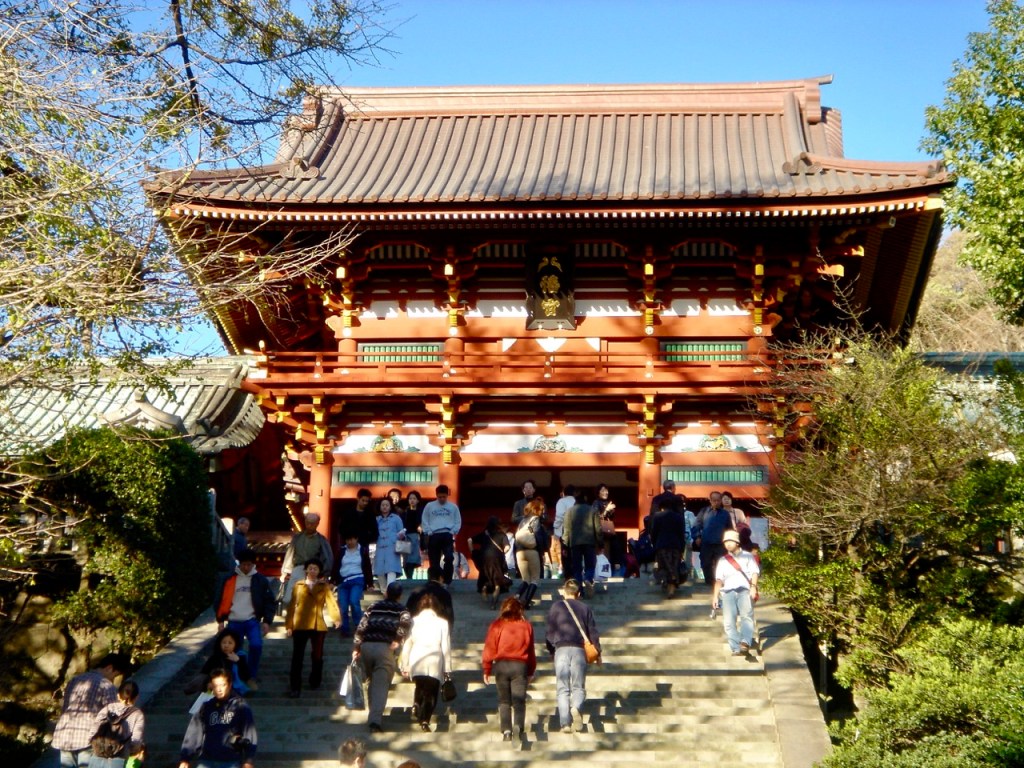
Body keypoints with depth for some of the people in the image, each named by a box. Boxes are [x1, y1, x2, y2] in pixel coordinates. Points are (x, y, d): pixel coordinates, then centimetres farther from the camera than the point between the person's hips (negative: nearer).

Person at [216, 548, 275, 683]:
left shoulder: (261, 580, 3)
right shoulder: (230, 579, 5)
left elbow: (269, 601, 4)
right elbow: (222, 600, 8)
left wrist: (267, 621, -3)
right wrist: (220, 620, 3)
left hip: (252, 621, -2)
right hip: (234, 622, 2)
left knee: (256, 645, -22)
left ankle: (251, 677, -7)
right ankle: (237, 681, 19)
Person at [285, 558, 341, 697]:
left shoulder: (324, 587, 6)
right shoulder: (298, 585, 8)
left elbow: (331, 602, -10)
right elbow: (292, 606, 6)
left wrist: (336, 618, -27)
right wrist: (288, 625, 1)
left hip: (318, 626, 0)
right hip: (300, 626, 0)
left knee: (317, 656, 9)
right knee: (297, 656, -1)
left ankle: (315, 683, 25)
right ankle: (295, 687, 2)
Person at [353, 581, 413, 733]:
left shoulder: (373, 607, 20)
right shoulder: (402, 611, 12)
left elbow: (361, 627, 11)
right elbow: (405, 623, -10)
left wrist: (356, 647, 11)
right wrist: (398, 641, -11)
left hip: (366, 646, 4)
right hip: (385, 647, -3)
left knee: (372, 682, 21)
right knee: (381, 686, -5)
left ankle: (373, 714, 26)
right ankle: (375, 719, -17)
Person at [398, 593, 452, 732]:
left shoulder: (413, 621, 6)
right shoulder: (442, 623, 2)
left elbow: (407, 644, 6)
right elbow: (446, 647, 2)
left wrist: (404, 666, 12)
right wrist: (447, 669, 7)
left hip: (416, 663, 2)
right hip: (434, 664, -2)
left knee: (420, 687, 25)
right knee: (431, 693, 7)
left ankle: (416, 704, 1)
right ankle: (425, 721, -7)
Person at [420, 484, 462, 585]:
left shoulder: (453, 506, 9)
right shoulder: (429, 506, 9)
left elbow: (458, 521, 9)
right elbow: (424, 521, 8)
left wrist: (453, 532, -3)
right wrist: (428, 532, -2)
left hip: (447, 535, -1)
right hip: (434, 536, 1)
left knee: (449, 558, -17)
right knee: (434, 561, 4)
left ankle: (446, 582, -9)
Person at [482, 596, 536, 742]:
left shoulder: (496, 625, 1)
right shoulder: (526, 626, 5)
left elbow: (489, 648, -1)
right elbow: (531, 651, 10)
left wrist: (486, 670, 5)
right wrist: (531, 671, 17)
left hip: (501, 665, 0)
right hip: (520, 666, 0)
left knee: (504, 700, 9)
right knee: (519, 700, 1)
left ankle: (506, 730, -1)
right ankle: (519, 726, -19)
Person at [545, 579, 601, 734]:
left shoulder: (556, 606, 9)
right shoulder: (585, 608, 14)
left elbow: (549, 631, 7)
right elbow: (593, 631, 10)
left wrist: (551, 650, 19)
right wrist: (597, 652, 18)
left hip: (561, 649, -1)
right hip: (579, 650, 1)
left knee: (562, 689, 3)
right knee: (579, 687, 8)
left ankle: (565, 723, -10)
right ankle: (576, 708, -23)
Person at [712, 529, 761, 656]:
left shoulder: (747, 556, 20)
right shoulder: (723, 560, 26)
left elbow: (755, 573, 7)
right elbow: (719, 580, 17)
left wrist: (753, 586, -12)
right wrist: (715, 596, 3)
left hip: (745, 590, -2)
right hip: (728, 591, 2)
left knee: (747, 616, -26)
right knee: (729, 620, -17)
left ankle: (745, 643, -42)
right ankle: (736, 649, -24)